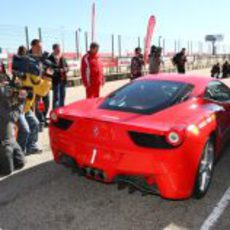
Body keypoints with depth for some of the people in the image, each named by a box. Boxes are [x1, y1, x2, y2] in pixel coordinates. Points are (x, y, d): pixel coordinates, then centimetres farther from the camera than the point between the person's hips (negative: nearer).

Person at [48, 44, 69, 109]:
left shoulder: (62, 58, 12)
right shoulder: (50, 58, -7)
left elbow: (66, 66, 17)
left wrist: (65, 69, -5)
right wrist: (59, 70, -22)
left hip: (63, 80, 6)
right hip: (56, 80, -6)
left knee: (62, 96, 13)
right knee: (56, 97, -5)